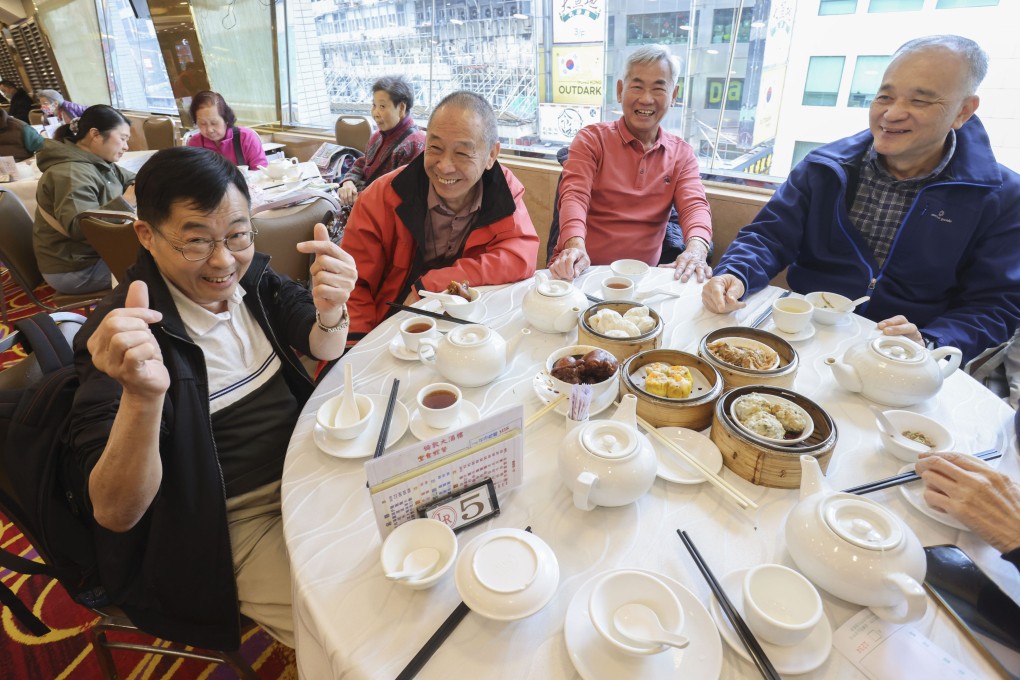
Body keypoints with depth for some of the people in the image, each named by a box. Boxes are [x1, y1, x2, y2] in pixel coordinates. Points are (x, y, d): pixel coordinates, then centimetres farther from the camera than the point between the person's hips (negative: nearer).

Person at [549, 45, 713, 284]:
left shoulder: (682, 154, 12)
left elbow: (694, 204, -2)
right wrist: (576, 246, -34)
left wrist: (696, 249, -26)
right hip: (582, 270, -3)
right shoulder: (591, 139, 3)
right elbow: (575, 195, -13)